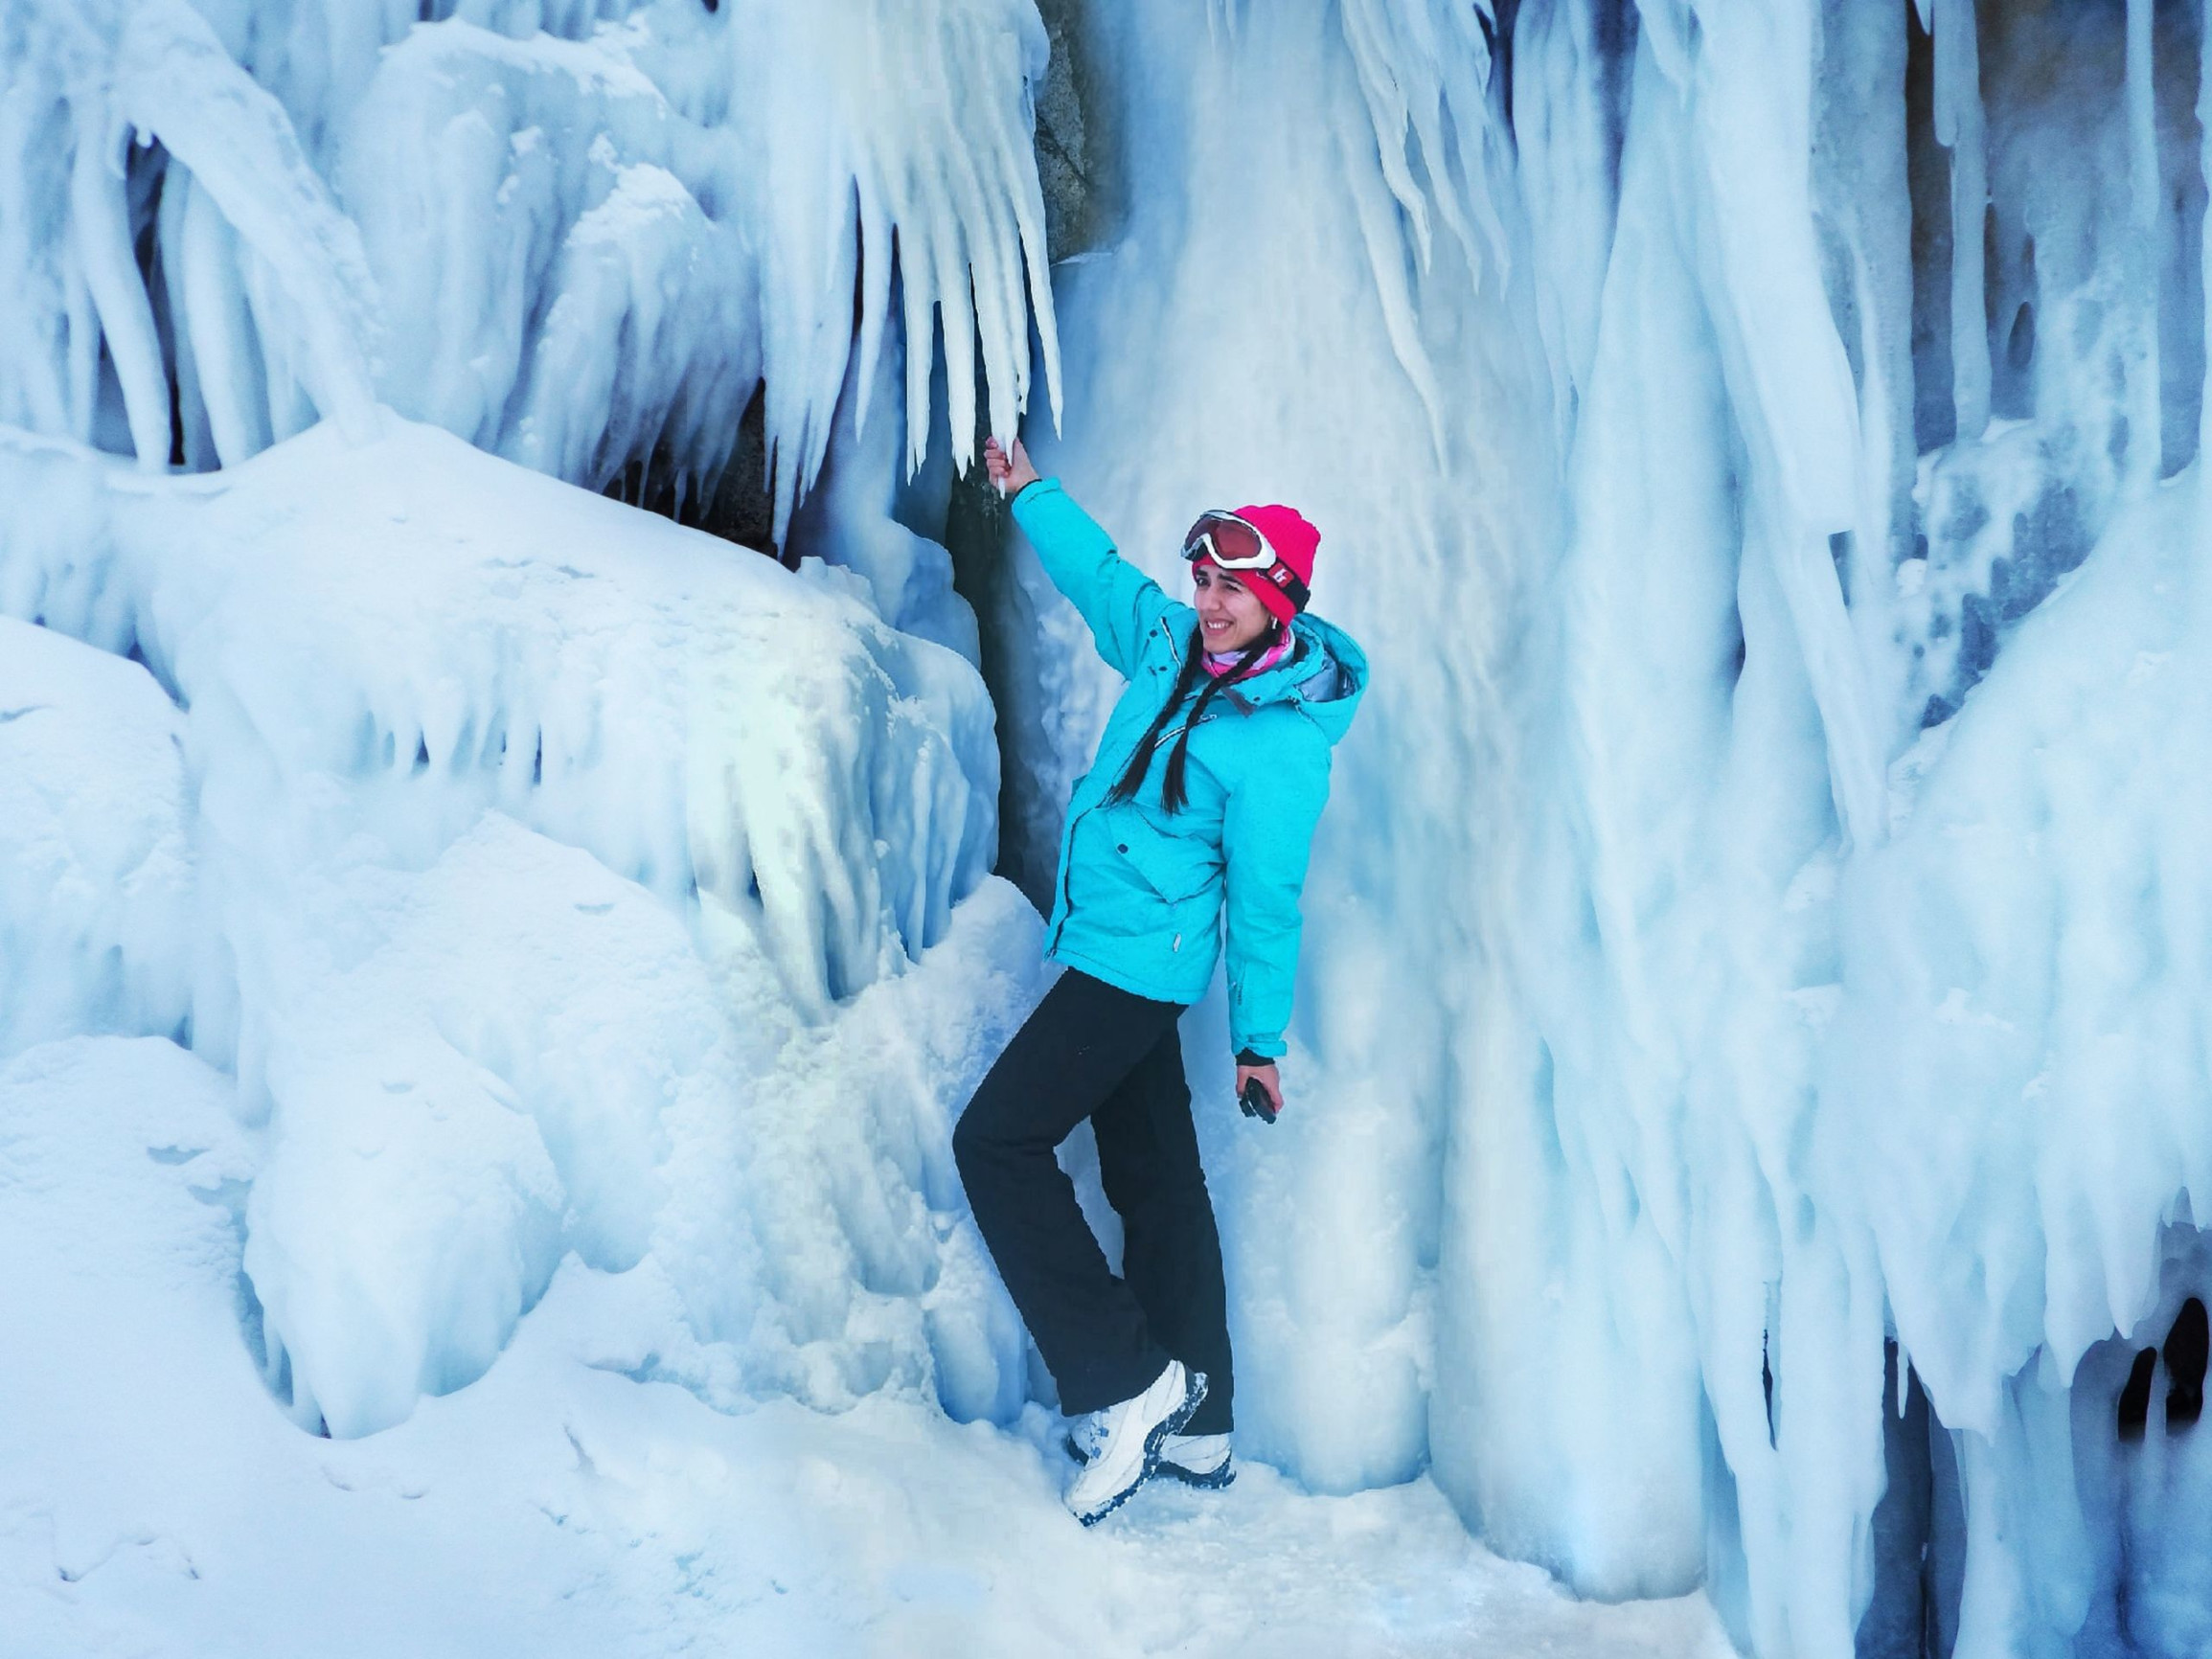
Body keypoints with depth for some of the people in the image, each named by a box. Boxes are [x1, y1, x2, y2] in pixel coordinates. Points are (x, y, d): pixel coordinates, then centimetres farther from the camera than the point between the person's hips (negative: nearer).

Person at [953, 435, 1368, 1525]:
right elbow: (1099, 572, 21)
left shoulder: (1282, 742, -19)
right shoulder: (1172, 641, 2)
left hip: (1143, 959, -9)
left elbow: (1266, 898, -14)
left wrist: (1259, 1039, -8)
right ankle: (1195, 1428, 25)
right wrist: (1031, 493, 29)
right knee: (1156, 1180, 13)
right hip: (1118, 952, 9)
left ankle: (1129, 1384, -7)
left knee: (997, 1141, -12)